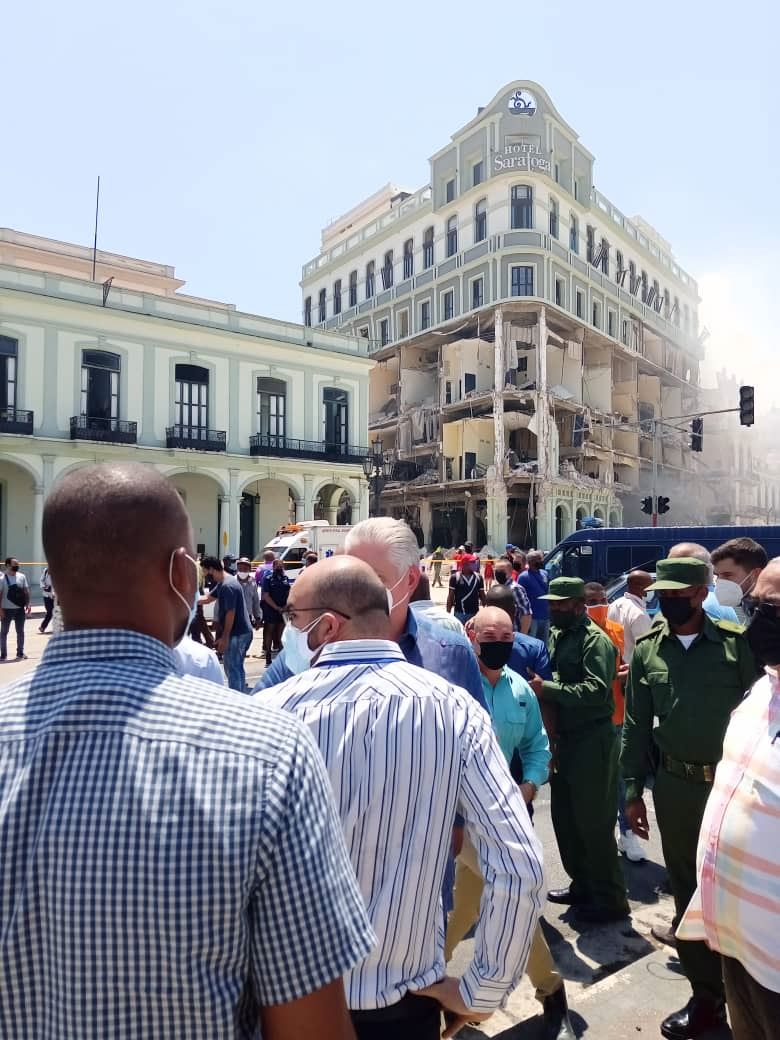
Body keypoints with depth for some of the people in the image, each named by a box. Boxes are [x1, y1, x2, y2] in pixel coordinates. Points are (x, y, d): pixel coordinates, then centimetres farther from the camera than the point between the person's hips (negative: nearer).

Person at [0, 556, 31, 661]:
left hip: (20, 609, 4)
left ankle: (20, 653, 19)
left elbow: (26, 591, 8)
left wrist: (27, 604, 0)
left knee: (20, 631, 9)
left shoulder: (22, 576, 5)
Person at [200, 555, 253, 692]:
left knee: (232, 669, -2)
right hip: (242, 632, 10)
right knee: (237, 668, 18)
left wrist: (224, 637, -18)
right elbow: (208, 598, 24)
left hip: (237, 634, -10)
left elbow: (230, 613, -22)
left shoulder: (227, 586, -20)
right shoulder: (222, 583, 11)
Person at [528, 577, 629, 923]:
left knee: (594, 824, 3)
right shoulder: (557, 634, 10)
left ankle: (609, 900, 21)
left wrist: (547, 689, -28)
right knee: (565, 818, 19)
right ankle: (582, 885, 37)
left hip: (592, 742, -9)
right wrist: (541, 684, 1)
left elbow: (597, 690, -26)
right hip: (564, 738, 9)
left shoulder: (594, 640, -16)